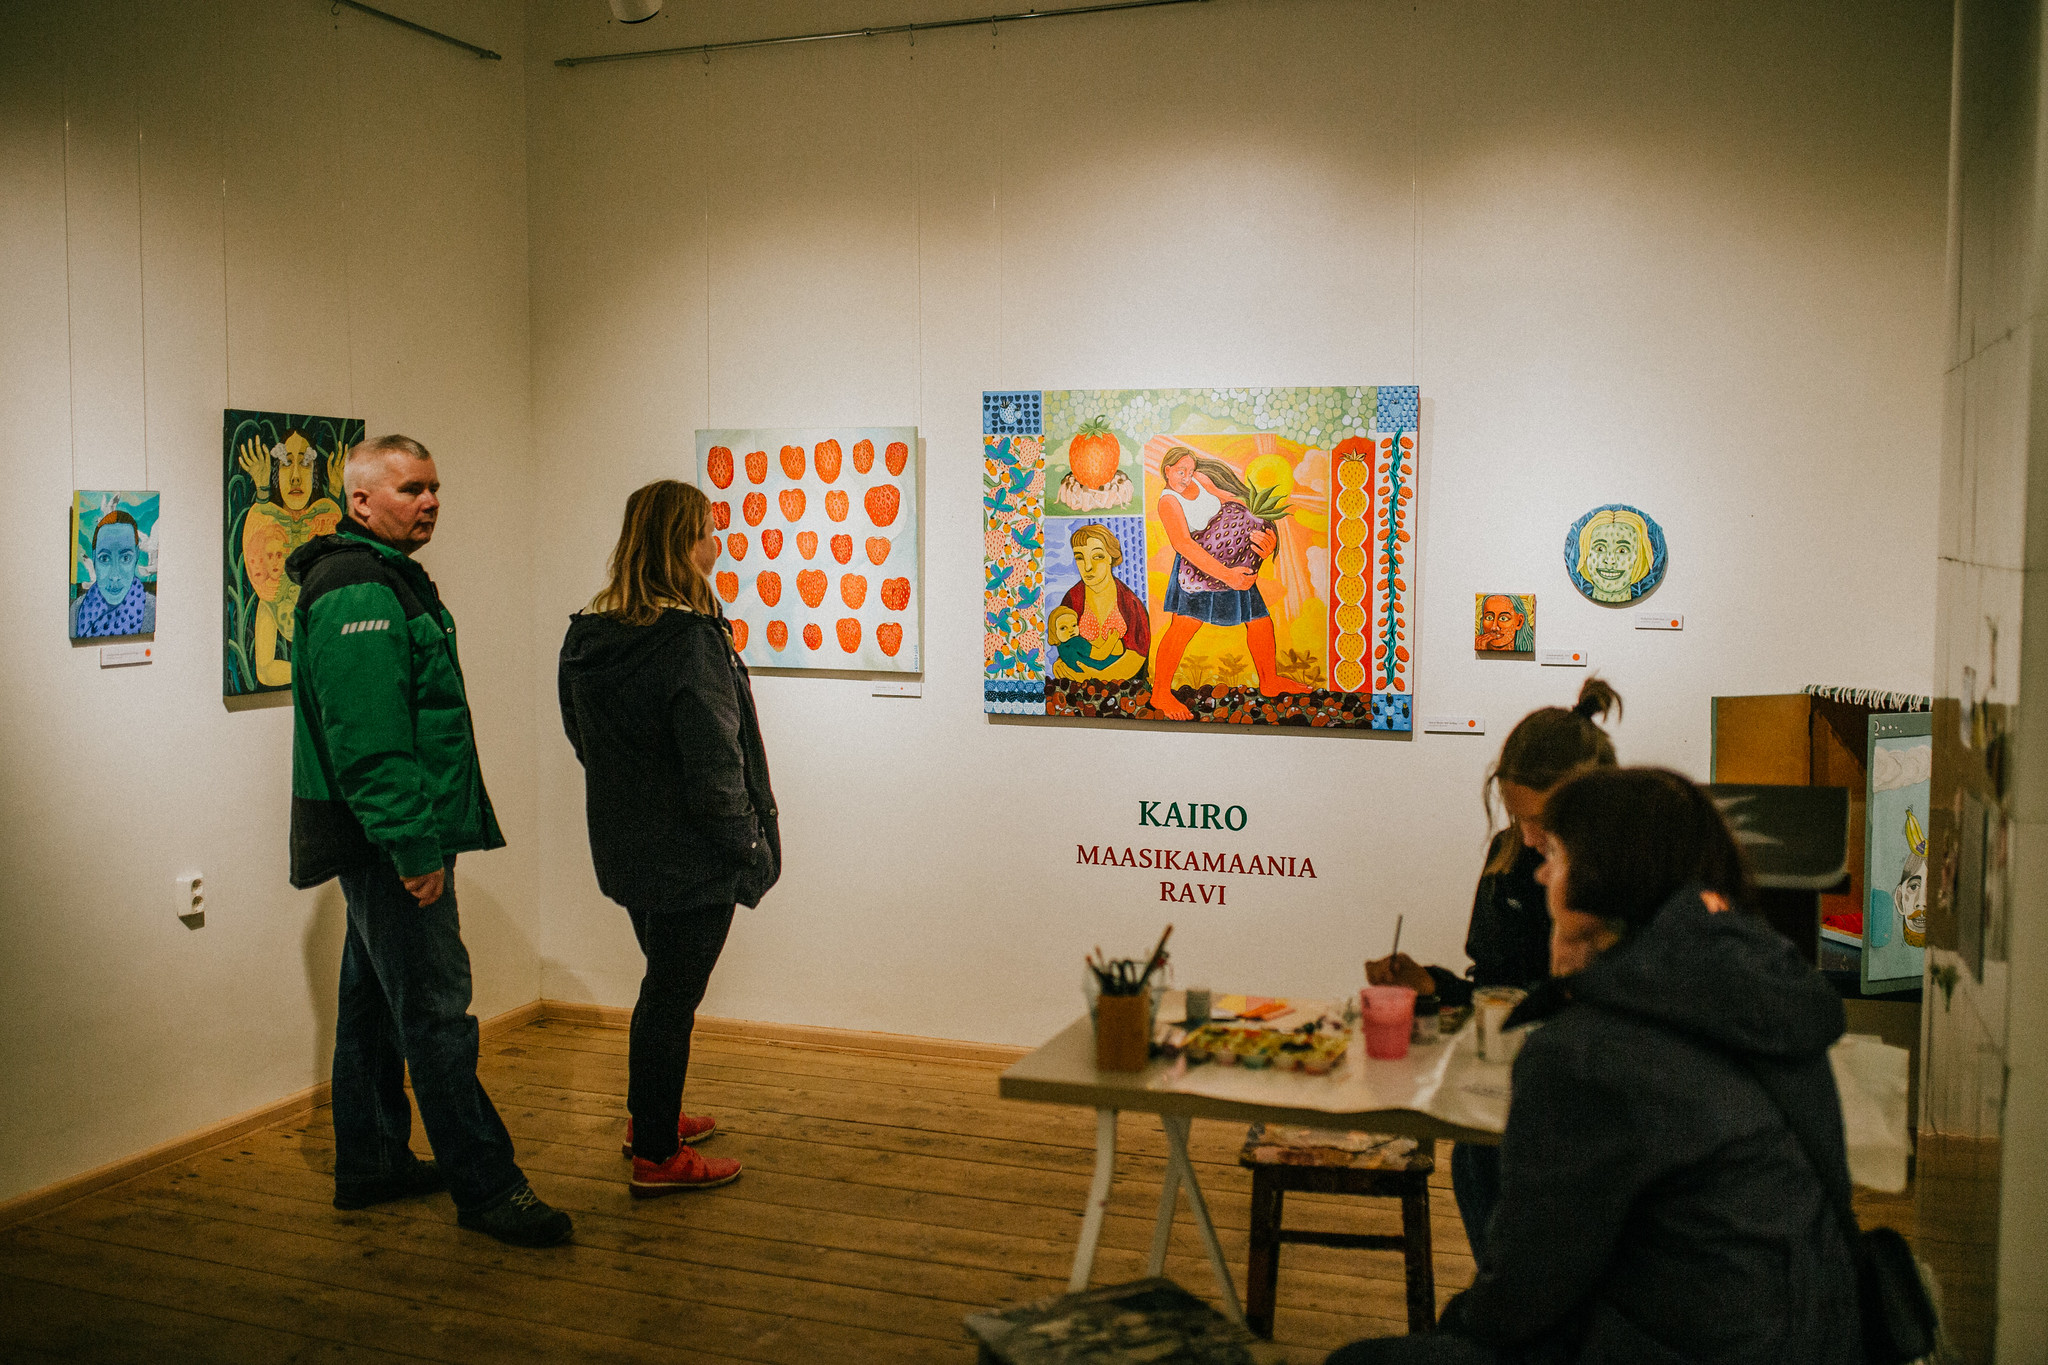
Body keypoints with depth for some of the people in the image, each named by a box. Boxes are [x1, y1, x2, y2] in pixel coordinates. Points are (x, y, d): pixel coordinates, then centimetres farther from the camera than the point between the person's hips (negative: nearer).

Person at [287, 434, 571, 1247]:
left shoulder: (388, 582, 18)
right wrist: (415, 848, -25)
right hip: (387, 840, -11)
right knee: (435, 1008, -7)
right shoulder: (358, 594, -17)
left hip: (384, 842, 11)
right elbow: (367, 742, -25)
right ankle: (486, 1187, -2)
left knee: (377, 999, 17)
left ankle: (370, 1165, 28)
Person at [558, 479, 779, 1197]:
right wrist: (751, 843, -9)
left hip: (625, 845, 8)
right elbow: (712, 766, -22)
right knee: (673, 994, 4)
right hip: (690, 854, -8)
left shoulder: (587, 635, 2)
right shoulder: (691, 640, -22)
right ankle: (657, 1157, 15)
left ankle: (649, 1116, 39)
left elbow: (583, 739, 11)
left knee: (664, 981, 24)